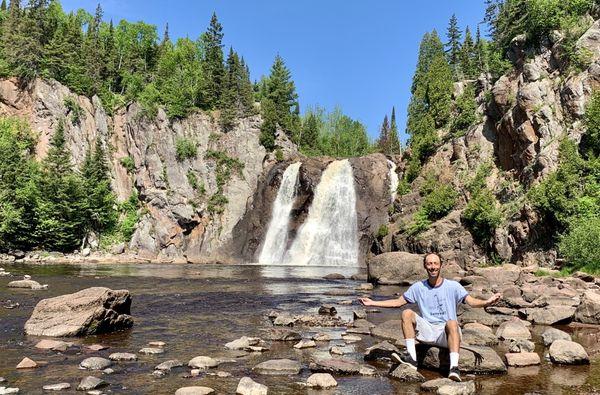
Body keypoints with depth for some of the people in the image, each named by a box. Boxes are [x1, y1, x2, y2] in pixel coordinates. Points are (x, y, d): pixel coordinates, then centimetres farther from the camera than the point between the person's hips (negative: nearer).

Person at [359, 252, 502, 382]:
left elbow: (472, 301, -11)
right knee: (407, 313, -18)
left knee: (452, 322, -35)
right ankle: (412, 358, -22)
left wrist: (486, 302, -33)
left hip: (447, 334, -3)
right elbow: (397, 302, 10)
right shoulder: (418, 287, 7)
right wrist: (372, 303, 2)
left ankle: (454, 368, -41)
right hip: (427, 331, 3)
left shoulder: (453, 286, 0)